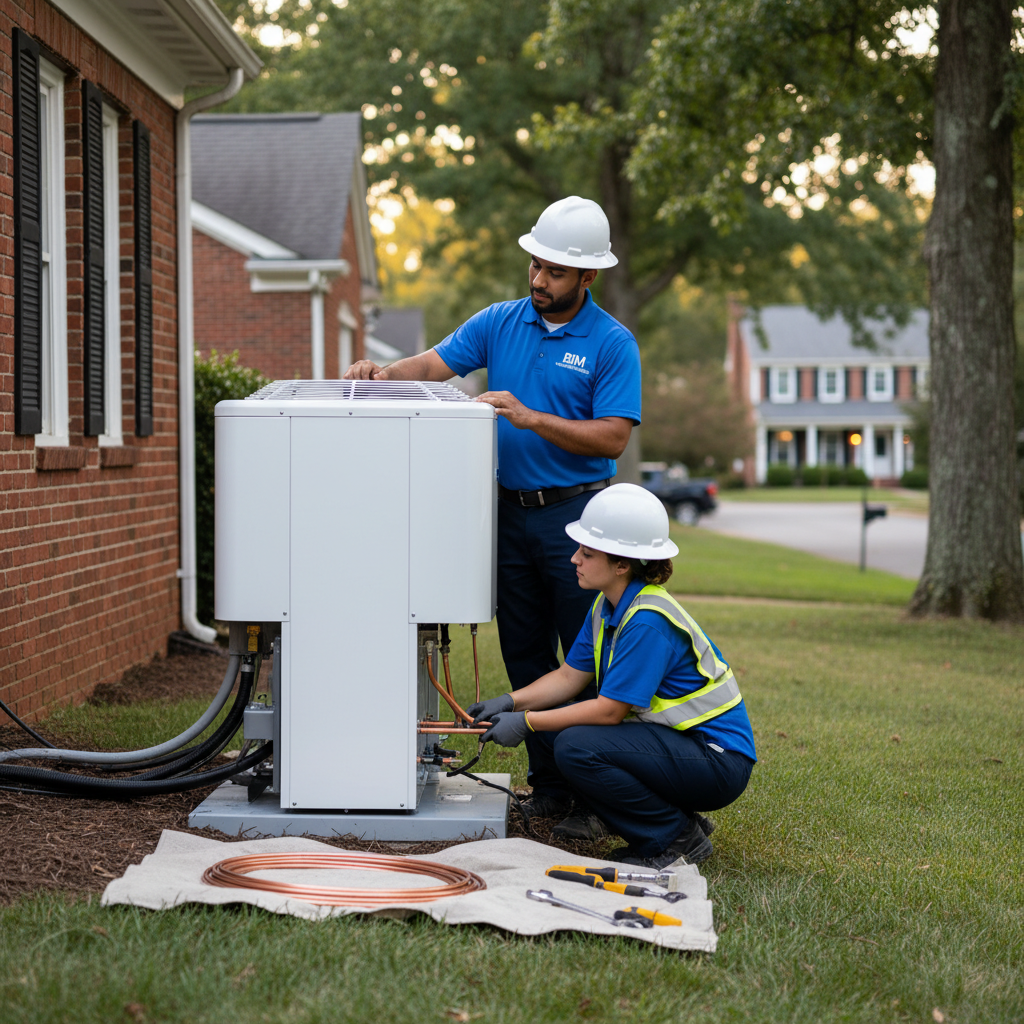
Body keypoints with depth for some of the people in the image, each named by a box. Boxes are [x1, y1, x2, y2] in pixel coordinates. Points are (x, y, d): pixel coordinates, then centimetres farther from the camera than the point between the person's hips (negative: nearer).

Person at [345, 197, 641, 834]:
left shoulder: (612, 343, -5)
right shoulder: (501, 322, 9)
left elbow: (612, 438, -13)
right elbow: (435, 365, 7)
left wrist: (530, 418, -21)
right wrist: (385, 374, -13)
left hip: (575, 514, -5)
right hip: (512, 511, 5)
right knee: (526, 657, 9)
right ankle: (548, 785, 18)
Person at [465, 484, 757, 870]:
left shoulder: (649, 622, -25)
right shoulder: (608, 606, 5)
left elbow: (610, 710, -22)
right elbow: (569, 676, 11)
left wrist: (526, 722, -17)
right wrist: (511, 702, -4)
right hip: (668, 738, 10)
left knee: (577, 747, -26)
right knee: (543, 733, 1)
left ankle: (677, 838, -8)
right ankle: (667, 815, 8)